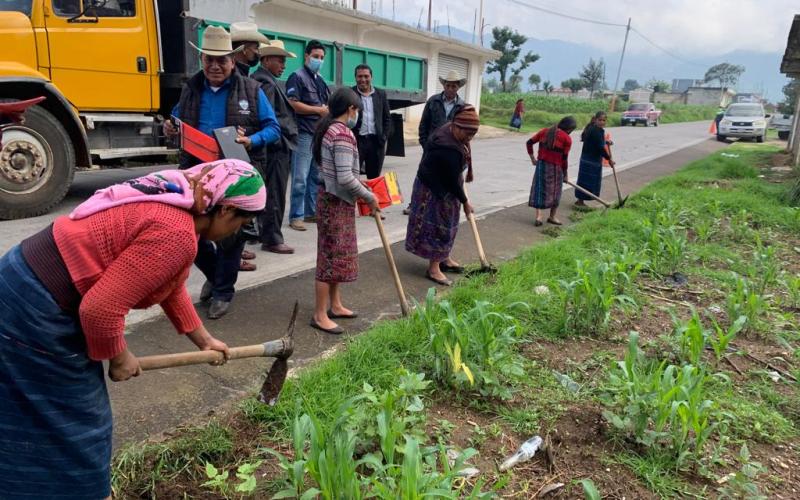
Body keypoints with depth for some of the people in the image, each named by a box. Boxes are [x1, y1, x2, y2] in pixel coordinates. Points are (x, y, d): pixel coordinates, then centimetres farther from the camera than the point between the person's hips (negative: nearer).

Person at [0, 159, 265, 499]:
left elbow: (170, 286, 20)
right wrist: (120, 357, -7)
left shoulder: (171, 201, 8)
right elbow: (100, 308, -27)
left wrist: (203, 339, 28)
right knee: (69, 425, 8)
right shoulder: (177, 234, -25)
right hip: (34, 313, -10)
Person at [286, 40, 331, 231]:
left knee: (316, 176, 12)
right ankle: (296, 216, -1)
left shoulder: (320, 80, 21)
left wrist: (329, 111, 7)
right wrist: (318, 110, -11)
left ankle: (311, 212, 21)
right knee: (300, 178, -7)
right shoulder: (297, 77, -4)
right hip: (304, 134, -8)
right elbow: (293, 104, -15)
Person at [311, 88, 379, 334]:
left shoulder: (329, 129, 10)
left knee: (338, 255, 18)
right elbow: (345, 178, -26)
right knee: (332, 257, -2)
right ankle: (320, 315, 7)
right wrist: (369, 197, -14)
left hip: (333, 199, 10)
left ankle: (335, 305, 30)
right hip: (337, 202, -10)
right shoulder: (343, 134, -21)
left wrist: (358, 181, 19)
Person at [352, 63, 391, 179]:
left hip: (376, 141, 3)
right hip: (356, 141, -3)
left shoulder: (381, 94, 10)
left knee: (374, 178, 9)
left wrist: (384, 138, 2)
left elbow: (387, 119, 13)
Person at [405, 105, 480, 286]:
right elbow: (452, 181, -24)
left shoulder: (450, 129, -3)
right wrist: (465, 202, -11)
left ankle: (444, 258, 33)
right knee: (438, 225, -2)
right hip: (435, 190, -10)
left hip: (442, 185, 10)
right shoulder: (448, 149, -33)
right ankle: (433, 269, 8)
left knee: (447, 223, 18)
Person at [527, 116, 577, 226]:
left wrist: (532, 158, 16)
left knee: (539, 190, 10)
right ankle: (552, 217, 25)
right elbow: (564, 158, -7)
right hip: (555, 167, -4)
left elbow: (529, 143, 8)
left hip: (541, 164, 4)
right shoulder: (567, 138, -7)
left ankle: (538, 216, 2)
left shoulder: (544, 131, 7)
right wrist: (565, 174, 4)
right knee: (555, 192, 13)